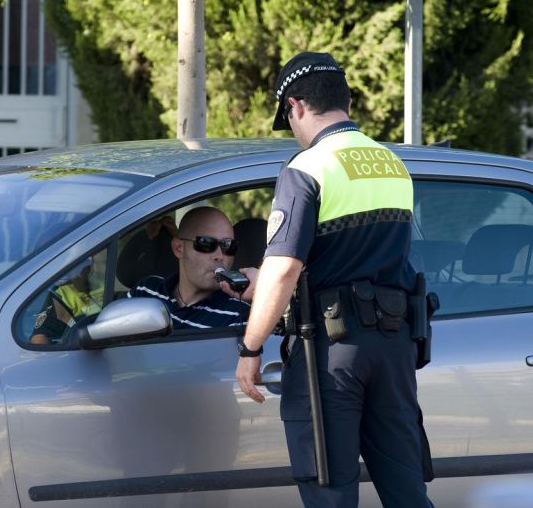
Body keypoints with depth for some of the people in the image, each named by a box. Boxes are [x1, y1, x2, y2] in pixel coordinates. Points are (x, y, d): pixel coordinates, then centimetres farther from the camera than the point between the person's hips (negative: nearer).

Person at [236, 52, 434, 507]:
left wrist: (250, 350, -12)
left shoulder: (307, 170, -10)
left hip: (332, 338, -7)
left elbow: (283, 269, -19)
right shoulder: (395, 167, 14)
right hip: (396, 336, 7)